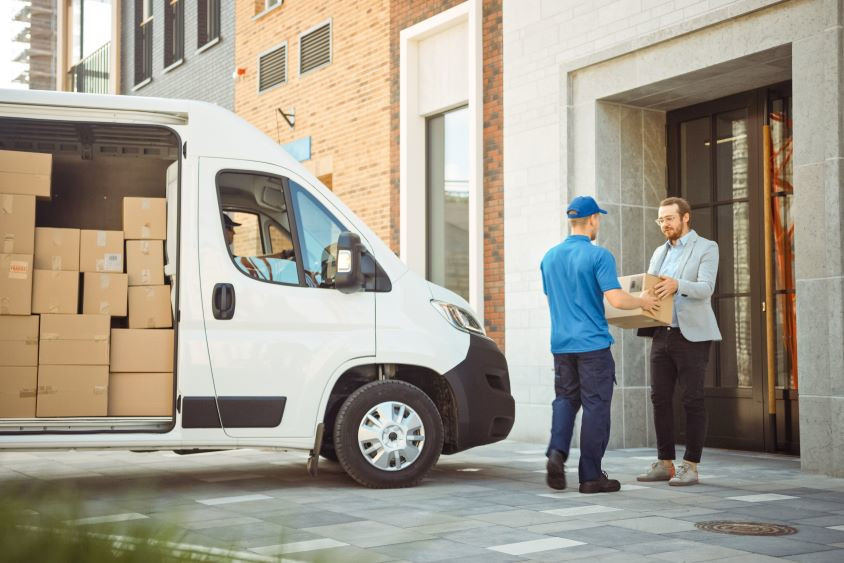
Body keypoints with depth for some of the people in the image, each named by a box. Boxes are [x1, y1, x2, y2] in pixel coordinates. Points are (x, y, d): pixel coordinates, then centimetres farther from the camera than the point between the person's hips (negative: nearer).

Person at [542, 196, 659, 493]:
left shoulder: (550, 257, 9)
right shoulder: (599, 255, -11)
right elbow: (616, 299, -18)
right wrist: (642, 301, 0)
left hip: (561, 343, 5)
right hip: (593, 343, -5)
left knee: (565, 399, 15)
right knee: (595, 406, 2)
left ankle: (557, 452, -7)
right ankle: (591, 475, 6)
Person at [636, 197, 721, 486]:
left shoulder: (706, 248, 0)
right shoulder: (659, 253, 19)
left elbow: (706, 288, -15)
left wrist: (677, 285, -34)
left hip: (691, 335, -6)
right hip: (661, 334, 6)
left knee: (692, 400, -2)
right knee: (660, 398, 3)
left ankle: (690, 466, 4)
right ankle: (665, 463, 11)